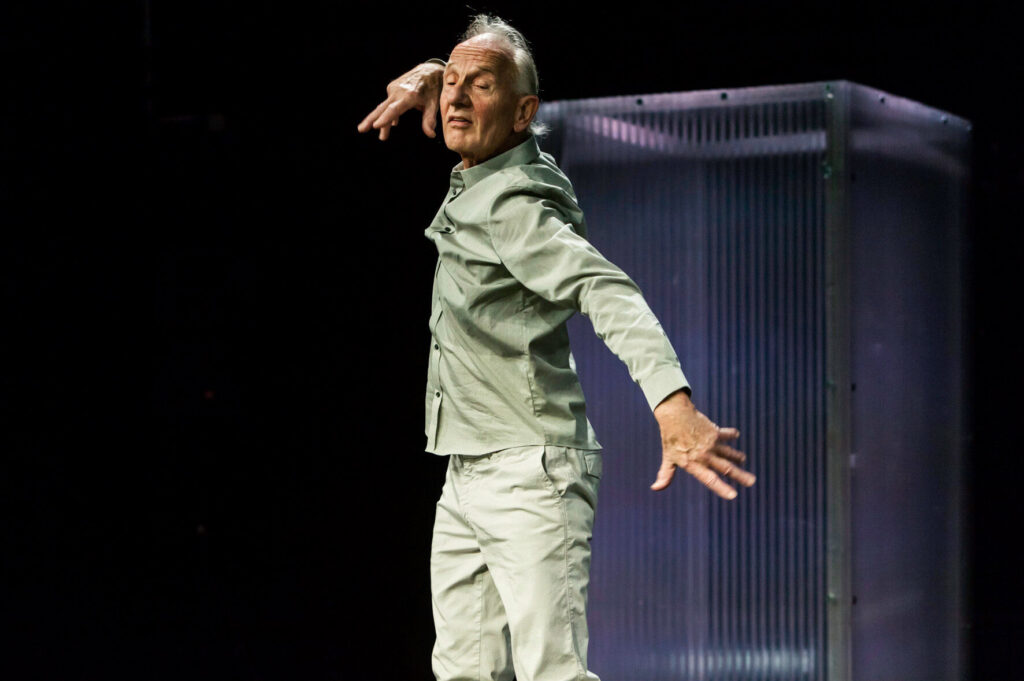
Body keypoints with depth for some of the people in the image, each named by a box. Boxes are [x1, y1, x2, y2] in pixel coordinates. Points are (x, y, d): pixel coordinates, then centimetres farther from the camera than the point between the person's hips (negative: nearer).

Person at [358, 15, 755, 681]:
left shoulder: (514, 206, -18)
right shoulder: (478, 180, 9)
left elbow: (610, 294, -33)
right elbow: (447, 79, 30)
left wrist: (674, 403, -49)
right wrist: (428, 76, 4)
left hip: (530, 477, -9)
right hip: (466, 479, 10)